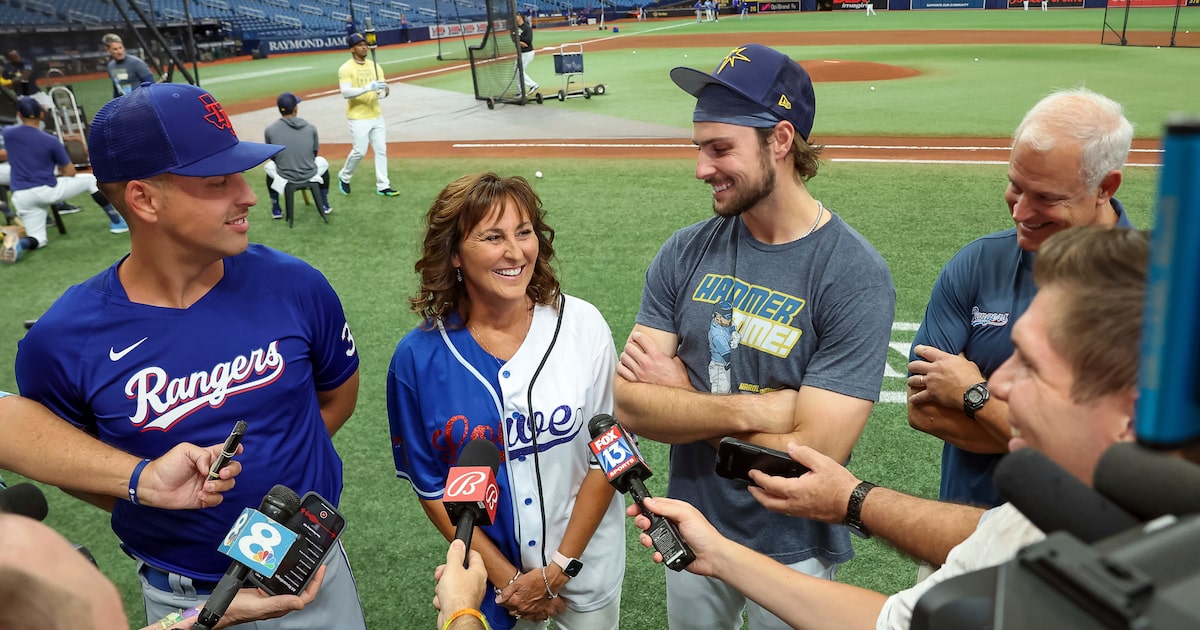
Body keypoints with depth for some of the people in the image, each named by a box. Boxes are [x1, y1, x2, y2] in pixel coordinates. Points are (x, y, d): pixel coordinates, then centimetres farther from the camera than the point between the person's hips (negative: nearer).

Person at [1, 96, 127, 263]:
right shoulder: (51, 141, -6)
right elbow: (70, 173, 0)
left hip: (21, 197, 4)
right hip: (46, 191, -3)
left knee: (39, 240, 15)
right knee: (90, 179, 19)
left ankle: (18, 240, -21)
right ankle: (116, 222, 13)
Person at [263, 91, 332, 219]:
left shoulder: (270, 130, -8)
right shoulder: (310, 128, -7)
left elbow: (273, 156, 5)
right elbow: (314, 154, 6)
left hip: (284, 178, 0)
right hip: (310, 176, 0)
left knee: (269, 166, 34)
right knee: (322, 162, 34)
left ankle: (276, 210, 37)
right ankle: (325, 205, 35)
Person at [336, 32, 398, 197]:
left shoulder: (375, 66, 9)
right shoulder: (346, 69, -9)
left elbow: (383, 89, 8)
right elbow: (345, 92, -21)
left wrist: (385, 91, -17)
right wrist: (368, 87, -31)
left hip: (377, 116, 6)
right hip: (359, 118, -6)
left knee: (381, 150, 5)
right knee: (359, 151, -4)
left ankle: (382, 186, 12)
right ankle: (344, 177, 21)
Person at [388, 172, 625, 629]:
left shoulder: (583, 326, -15)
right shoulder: (419, 356, -14)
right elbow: (431, 484, -6)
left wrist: (559, 568, -11)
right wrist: (505, 575, -9)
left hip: (586, 562, 1)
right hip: (489, 570, 0)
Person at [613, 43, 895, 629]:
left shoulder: (855, 275, -22)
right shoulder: (686, 253, -7)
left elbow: (812, 454, -27)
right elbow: (629, 404, -13)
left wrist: (682, 395, -17)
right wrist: (752, 409, -25)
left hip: (793, 549, -3)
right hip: (690, 530, 4)